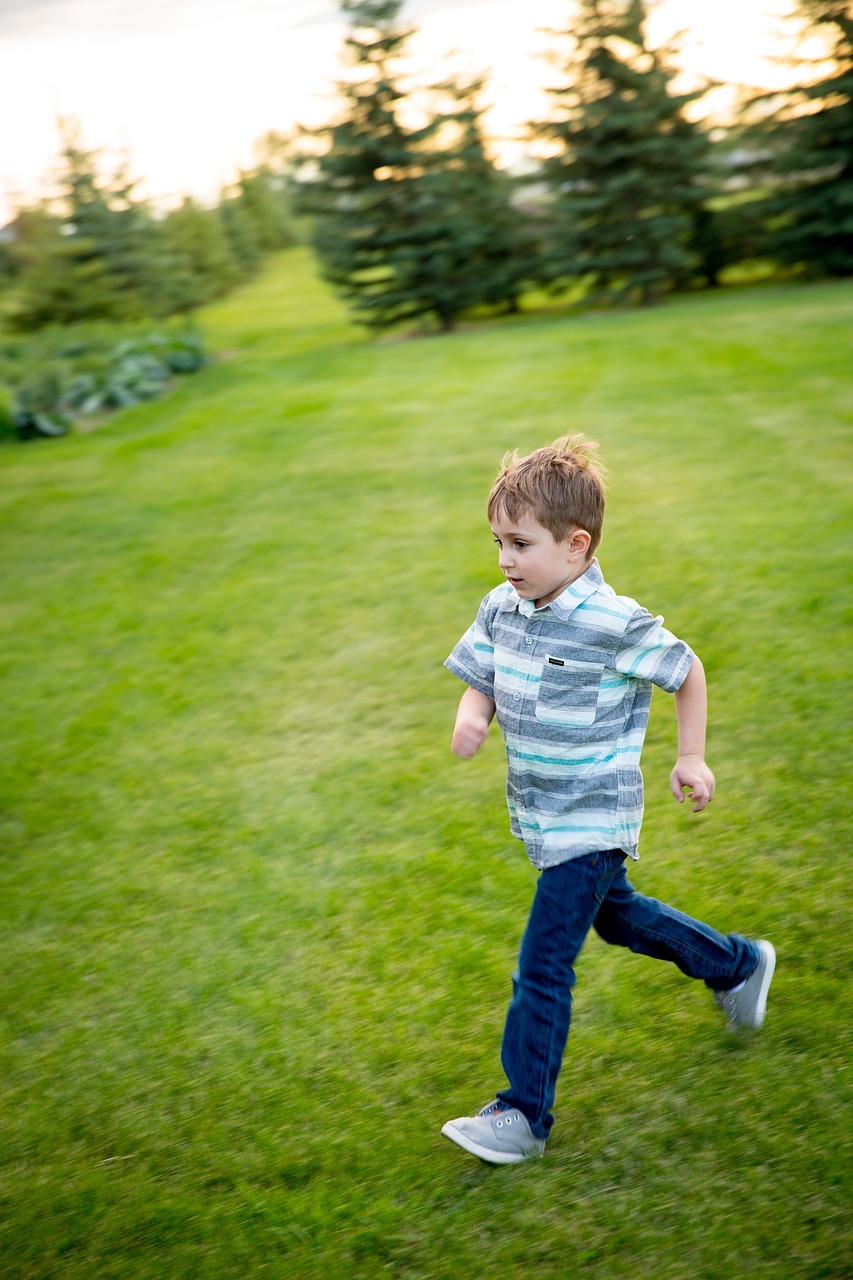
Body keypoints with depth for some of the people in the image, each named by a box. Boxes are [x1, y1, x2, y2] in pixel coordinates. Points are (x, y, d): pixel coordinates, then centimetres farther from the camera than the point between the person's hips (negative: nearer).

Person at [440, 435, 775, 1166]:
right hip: (540, 814, 8)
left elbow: (687, 672, -8)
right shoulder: (501, 611, -4)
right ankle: (737, 966, 50)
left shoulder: (615, 624, -23)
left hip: (591, 820, -8)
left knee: (543, 968, -6)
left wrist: (691, 759, -3)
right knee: (617, 916, 27)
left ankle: (525, 1115, 10)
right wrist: (471, 718, -16)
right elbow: (481, 682, 7)